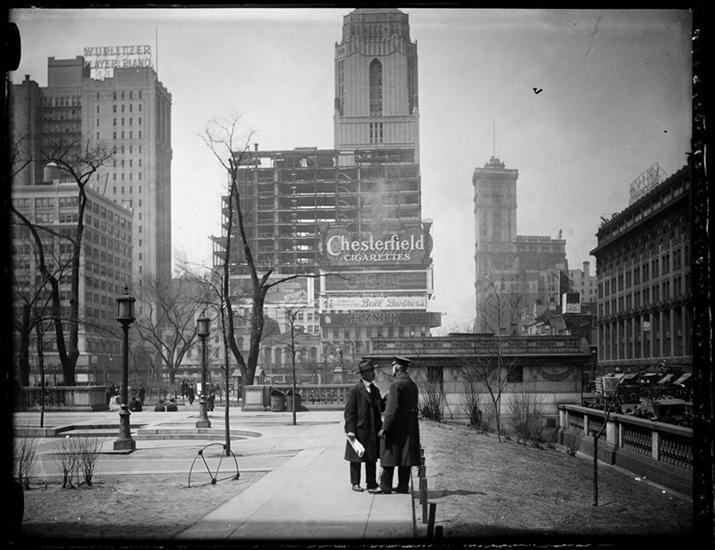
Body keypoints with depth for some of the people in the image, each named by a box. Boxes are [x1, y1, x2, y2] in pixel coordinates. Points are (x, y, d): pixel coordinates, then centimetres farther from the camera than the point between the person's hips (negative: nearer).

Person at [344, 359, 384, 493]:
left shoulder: (375, 390, 13)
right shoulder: (354, 391, -9)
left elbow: (380, 407, 18)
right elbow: (349, 412, -11)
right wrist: (350, 431, -16)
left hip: (373, 431, 6)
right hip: (359, 430, -6)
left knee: (372, 458, 7)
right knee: (356, 459, 6)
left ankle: (372, 484, 13)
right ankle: (355, 483, 18)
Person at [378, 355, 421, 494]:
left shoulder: (396, 384, -16)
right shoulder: (413, 384, 12)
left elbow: (392, 408, -20)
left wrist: (384, 428, -18)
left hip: (395, 427, -8)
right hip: (410, 428, 8)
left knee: (389, 457, 0)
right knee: (405, 457, 11)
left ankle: (385, 487, 4)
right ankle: (403, 486, 14)